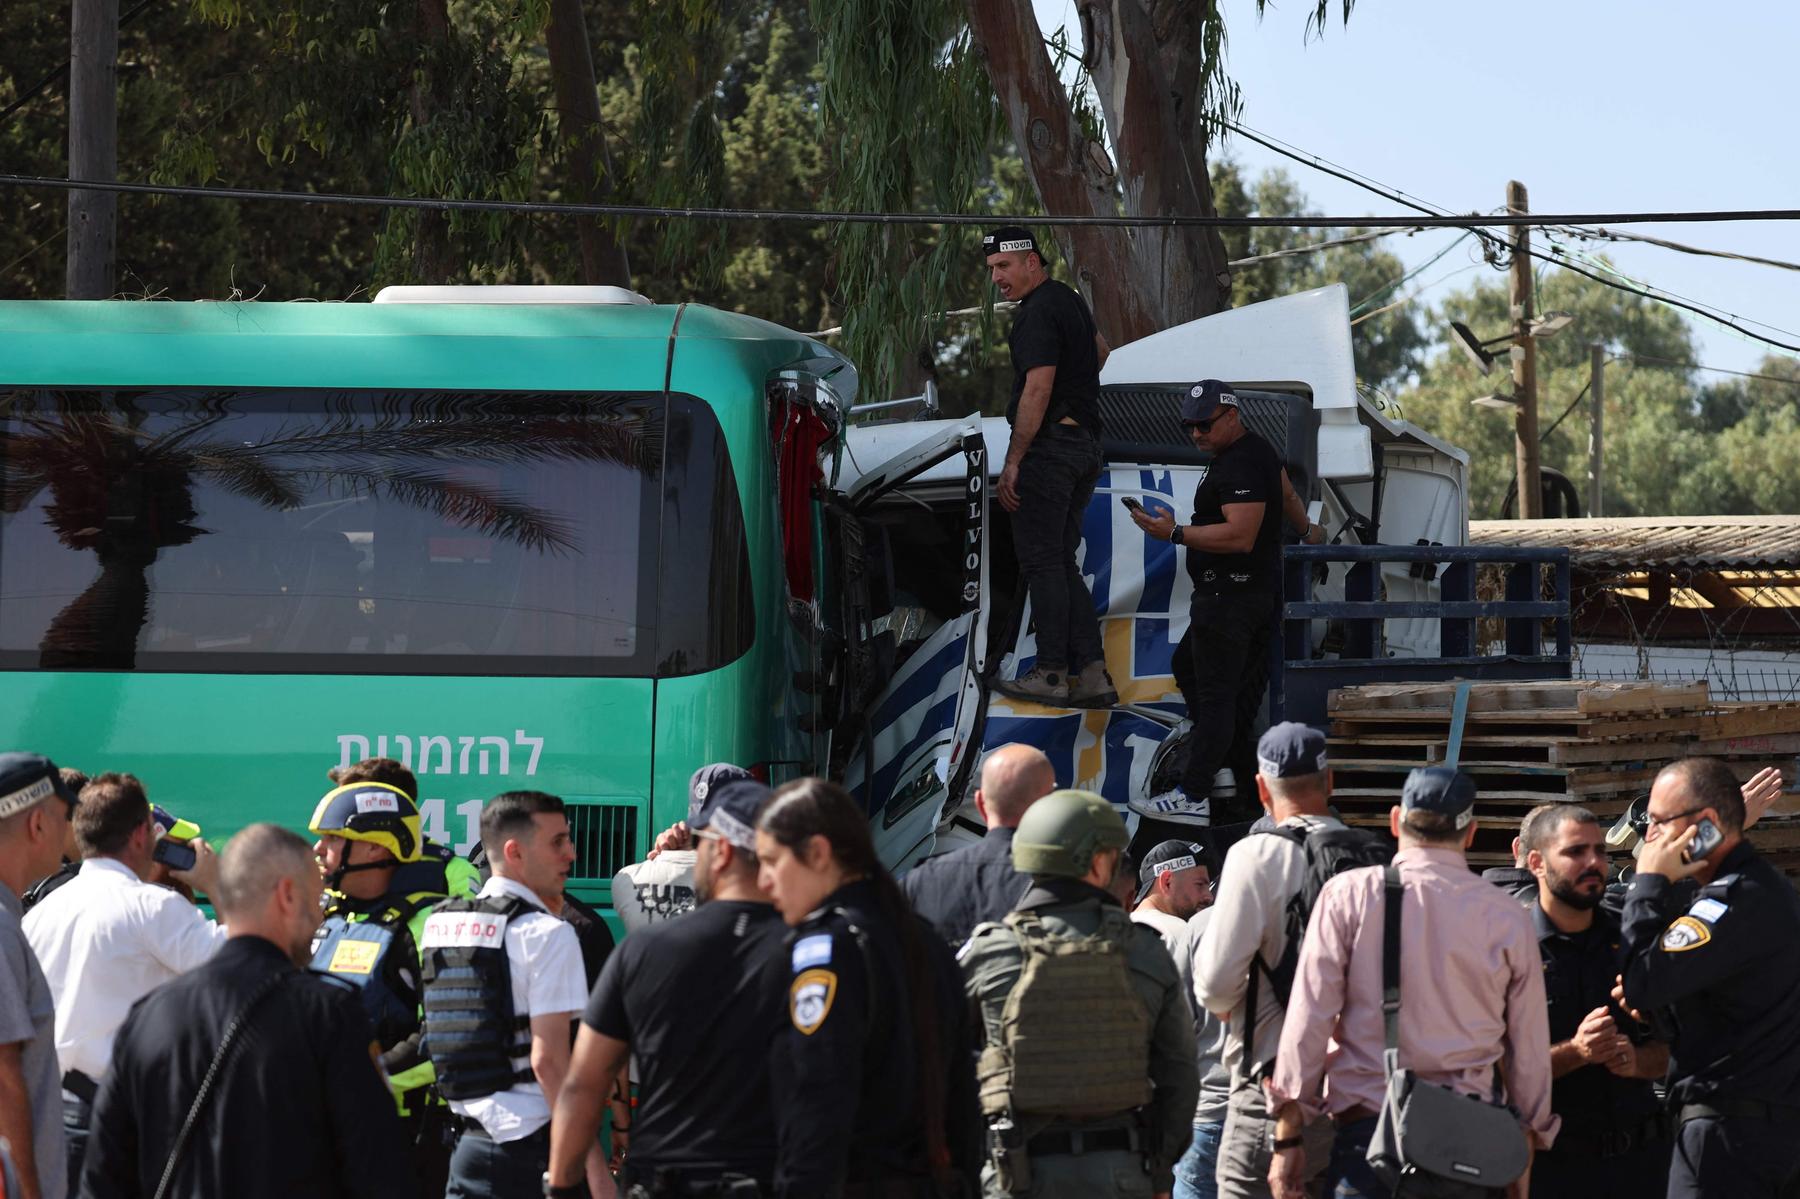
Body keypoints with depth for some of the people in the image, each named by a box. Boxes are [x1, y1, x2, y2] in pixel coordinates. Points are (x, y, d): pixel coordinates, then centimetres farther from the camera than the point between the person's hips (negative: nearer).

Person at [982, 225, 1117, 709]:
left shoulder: (1038, 314, -14)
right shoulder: (1068, 299, 17)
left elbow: (1037, 390, -22)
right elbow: (1100, 351, 38)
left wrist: (1012, 462, -22)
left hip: (1048, 446, -10)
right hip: (1085, 444, 10)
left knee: (1041, 562, -6)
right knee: (1061, 563, 10)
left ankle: (1051, 674, -8)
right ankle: (1092, 674, 3)